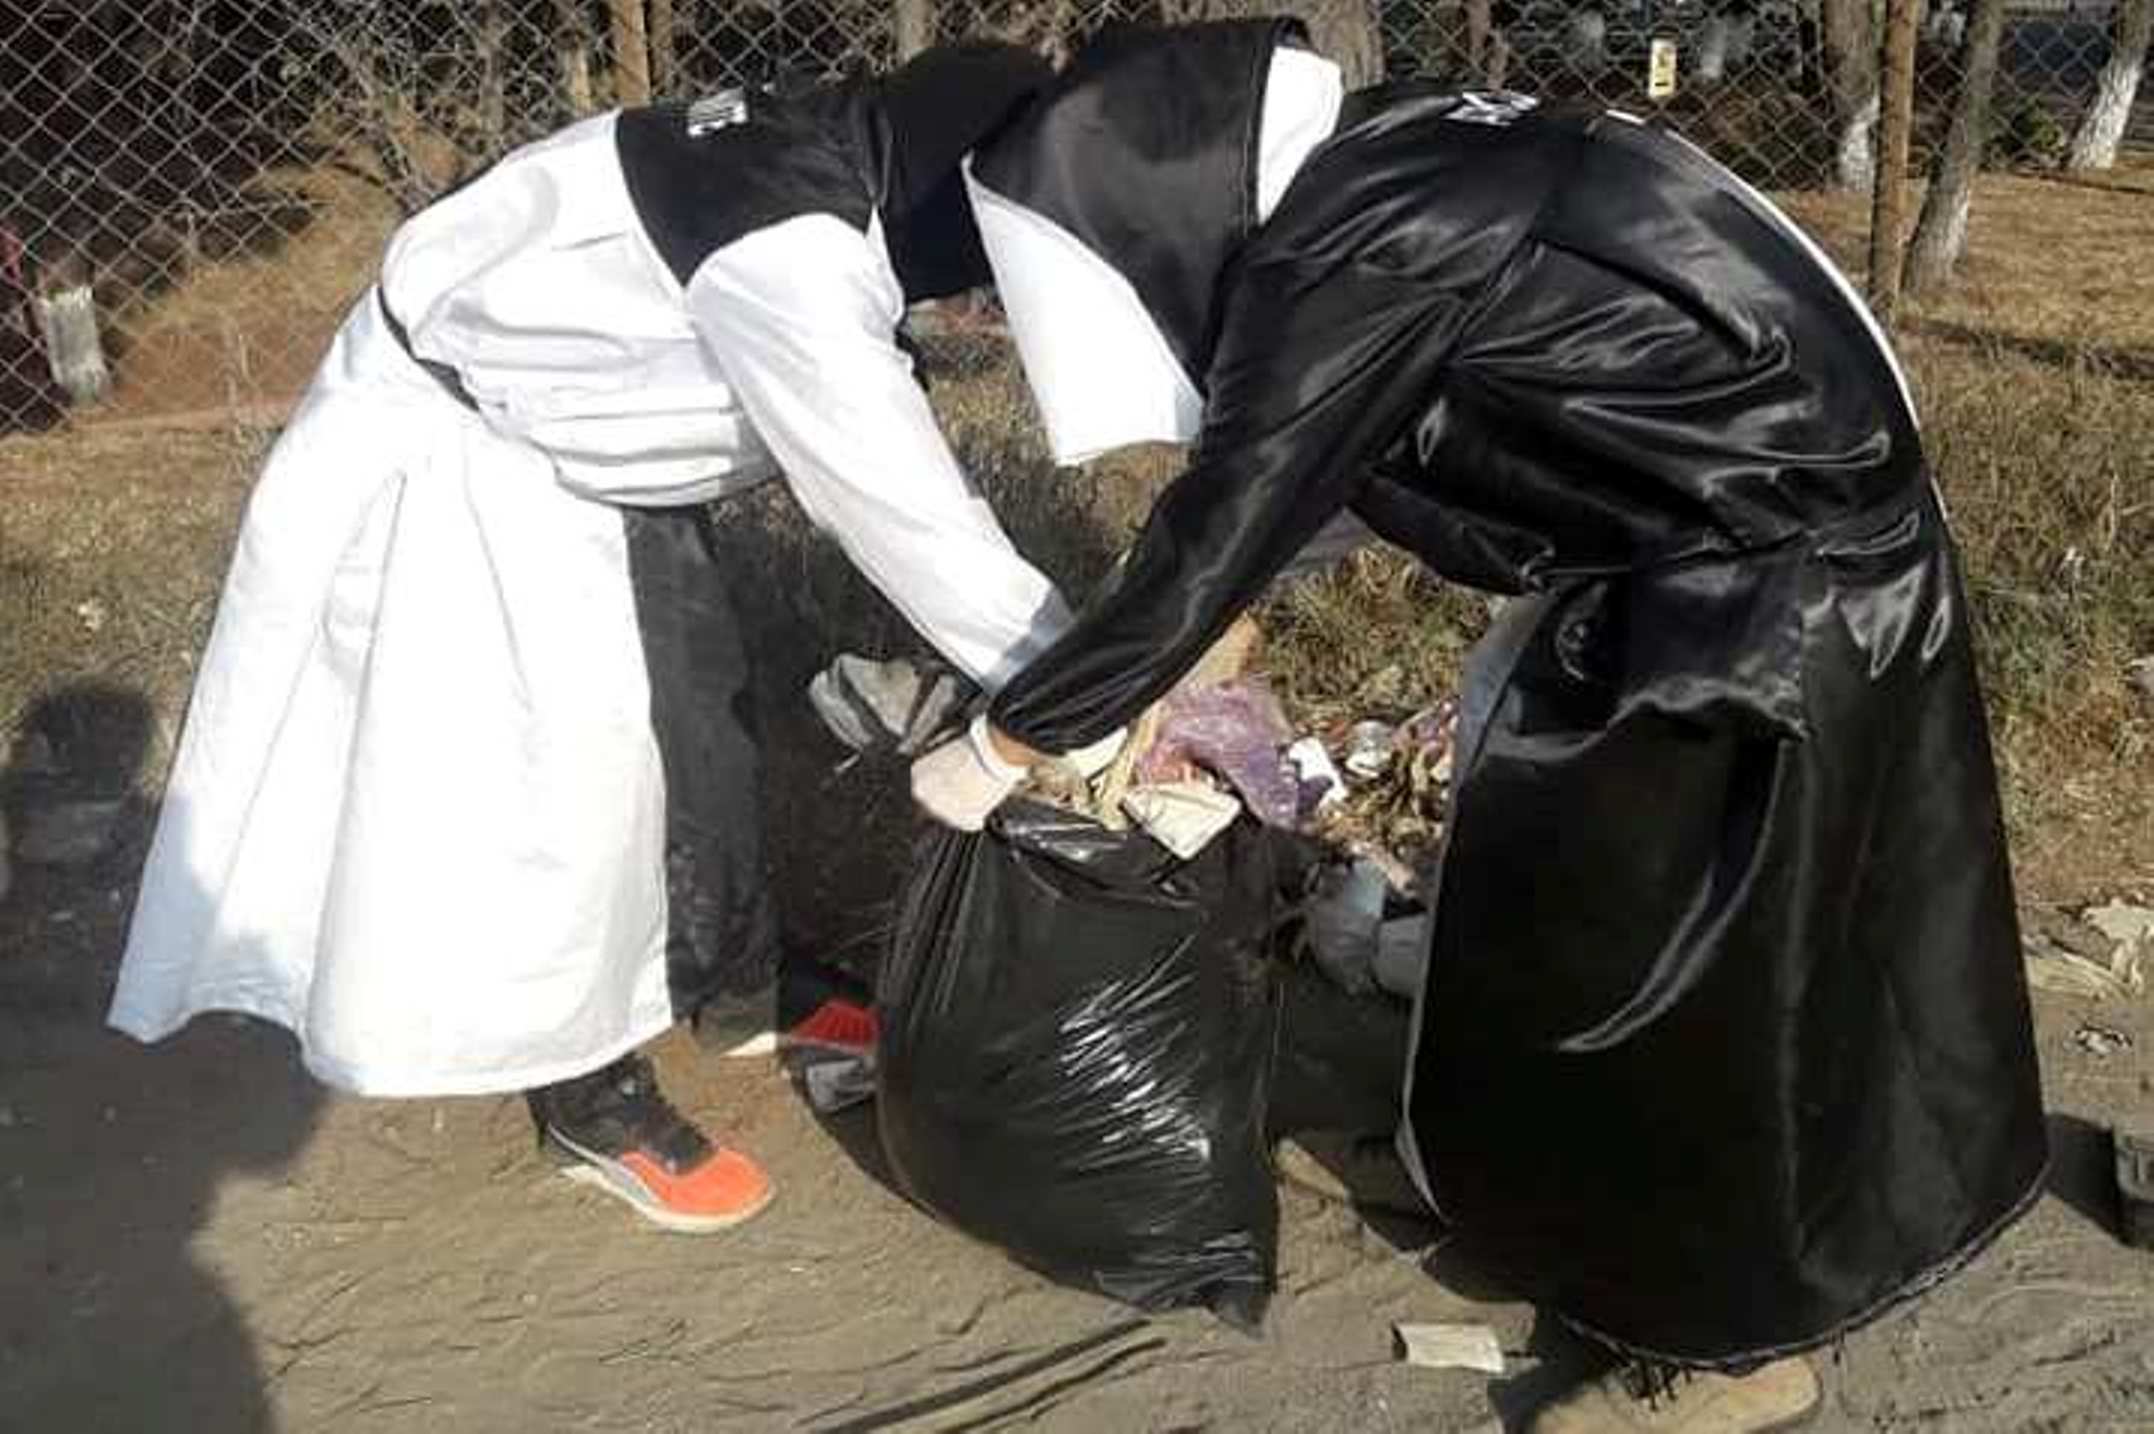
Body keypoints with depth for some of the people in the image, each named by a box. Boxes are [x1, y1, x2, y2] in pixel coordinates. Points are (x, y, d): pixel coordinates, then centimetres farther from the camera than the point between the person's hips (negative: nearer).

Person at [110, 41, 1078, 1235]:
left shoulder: (814, 167, -5)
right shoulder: (787, 254, -34)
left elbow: (874, 463, 3)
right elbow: (900, 507, -32)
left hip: (567, 445, 10)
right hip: (445, 464, -10)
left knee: (692, 714, 16)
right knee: (549, 777, -4)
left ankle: (739, 984, 35)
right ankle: (588, 1103, 13)